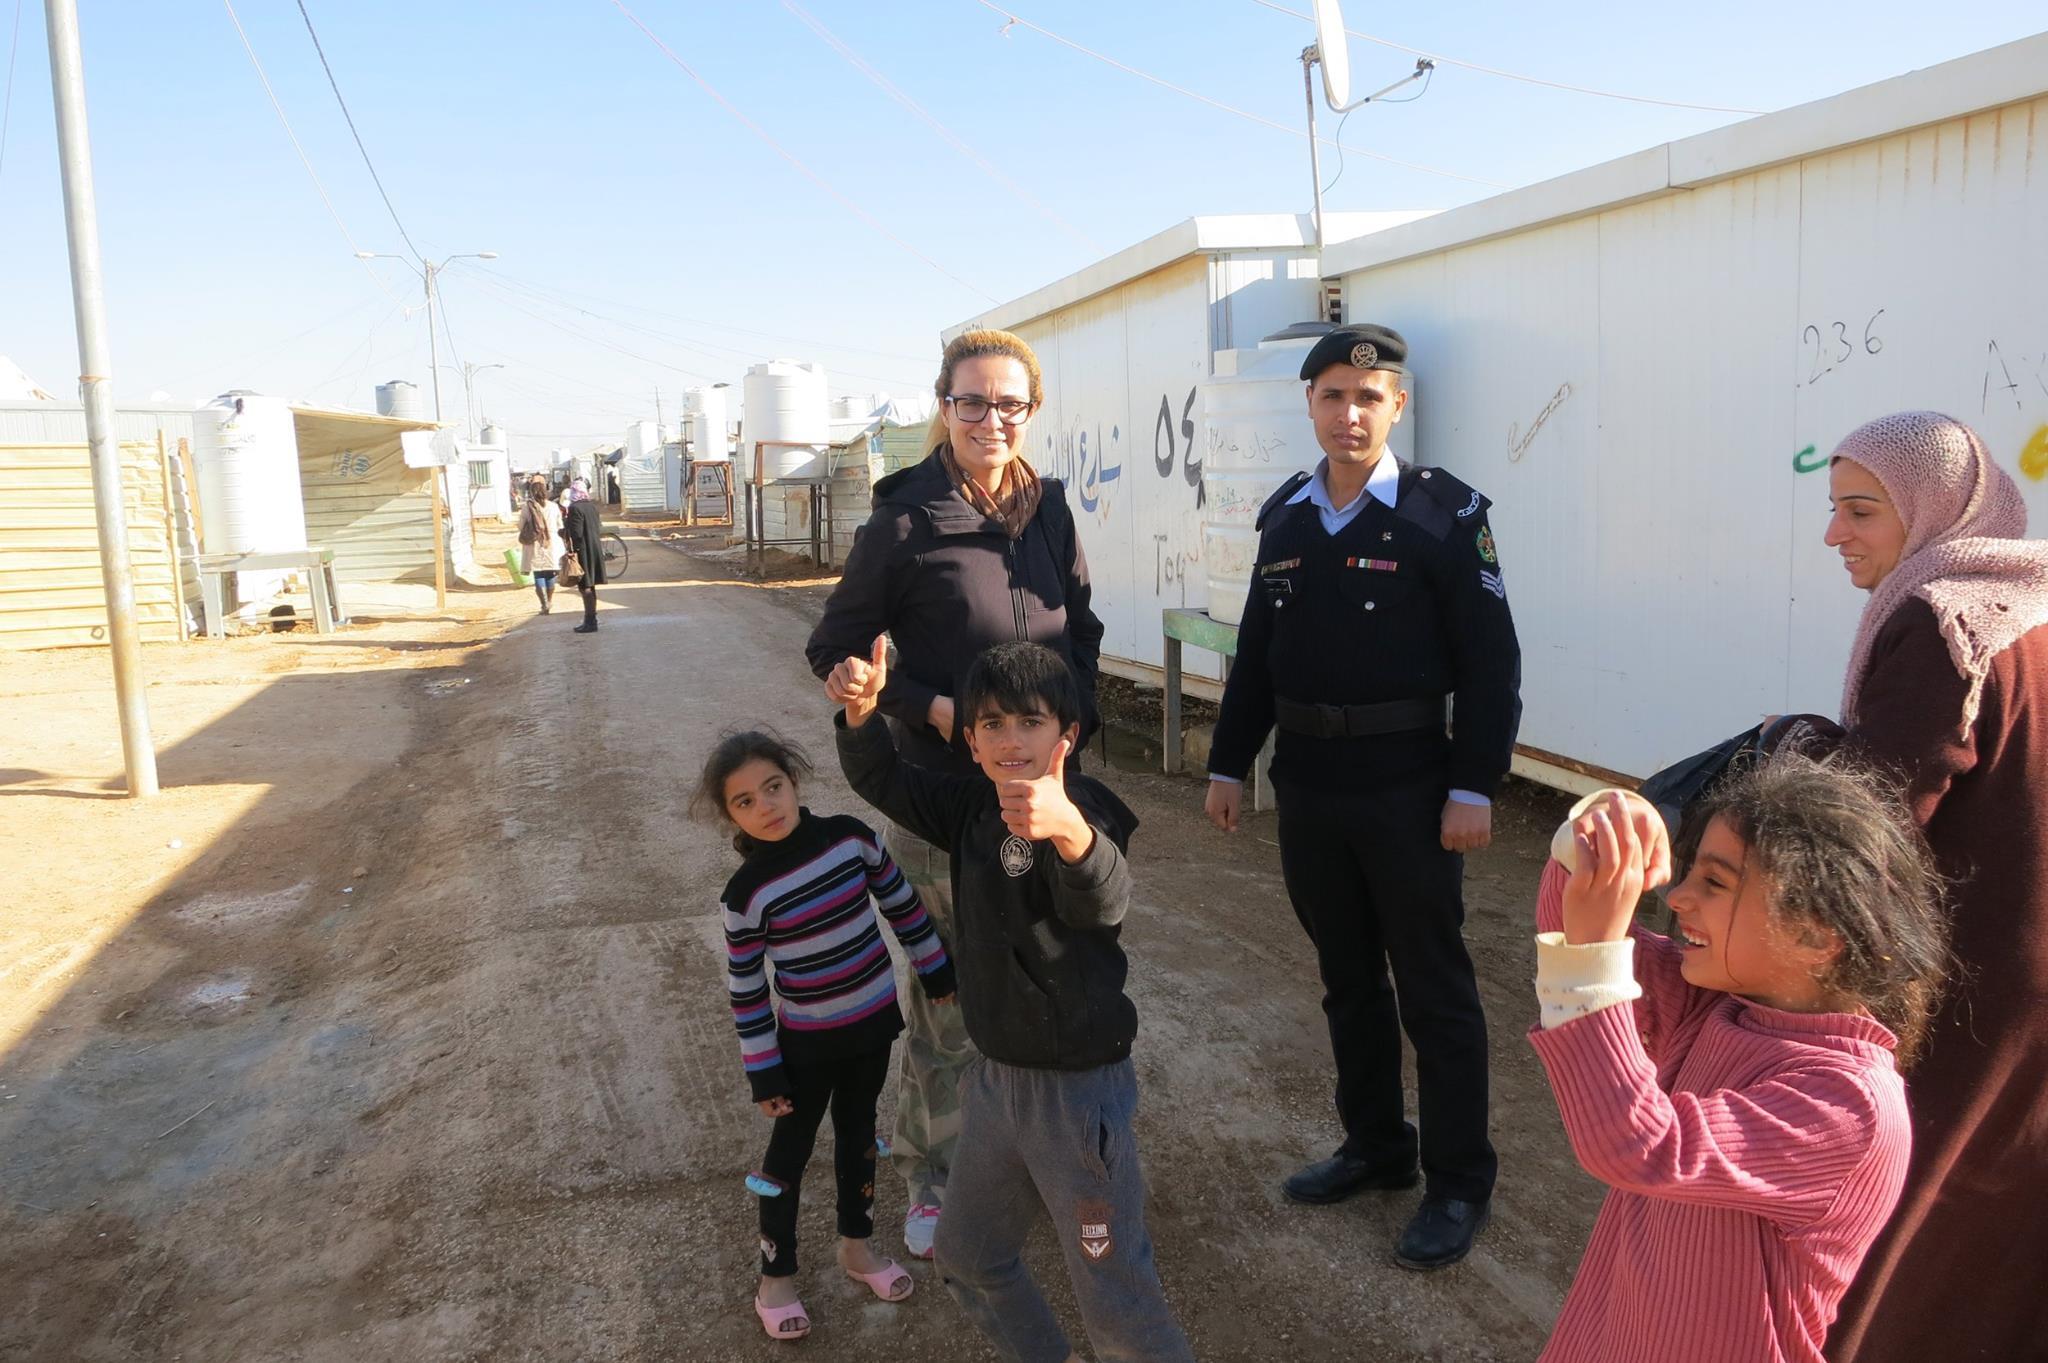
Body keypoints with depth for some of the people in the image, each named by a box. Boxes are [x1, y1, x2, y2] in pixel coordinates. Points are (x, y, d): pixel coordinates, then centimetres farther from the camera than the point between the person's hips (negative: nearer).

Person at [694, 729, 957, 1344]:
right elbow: (746, 990, -12)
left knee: (857, 1132, 21)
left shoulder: (850, 836, -13)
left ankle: (856, 1246, 42)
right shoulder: (746, 893, -20)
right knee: (791, 1150, 12)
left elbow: (902, 903, 1)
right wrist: (764, 1073, -9)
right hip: (807, 1042, -3)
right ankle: (776, 1277, 31)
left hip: (874, 1020, 3)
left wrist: (935, 969, 9)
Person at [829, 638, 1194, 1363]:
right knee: (966, 1257, 24)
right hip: (994, 1077, 8)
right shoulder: (973, 806, -2)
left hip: (1077, 1088, -8)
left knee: (1116, 1302, 3)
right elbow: (882, 780, 10)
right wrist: (861, 711, -11)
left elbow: (1105, 900, -43)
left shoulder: (1083, 810, -23)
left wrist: (1068, 829, -66)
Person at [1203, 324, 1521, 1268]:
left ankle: (1458, 1183, 22)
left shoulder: (1444, 514, -8)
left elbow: (1491, 663, -10)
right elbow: (1256, 652, 12)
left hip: (1406, 791, -5)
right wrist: (1228, 764, 11)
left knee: (1434, 991, 6)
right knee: (1347, 978, 17)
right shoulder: (1285, 516, 8)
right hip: (1307, 788, 6)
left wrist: (1473, 788, -15)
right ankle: (1376, 1147, 35)